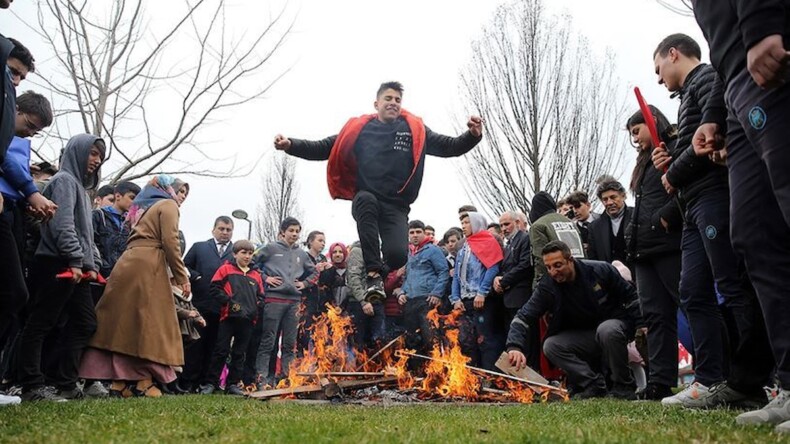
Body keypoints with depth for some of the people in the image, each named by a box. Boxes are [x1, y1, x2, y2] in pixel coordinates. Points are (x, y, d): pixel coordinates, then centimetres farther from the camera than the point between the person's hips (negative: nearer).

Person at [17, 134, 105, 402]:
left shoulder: (80, 185, 26)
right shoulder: (65, 180, -3)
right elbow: (63, 224, -16)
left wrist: (91, 265, 16)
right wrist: (75, 260, -20)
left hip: (76, 268, 10)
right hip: (59, 265, -10)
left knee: (85, 324, 7)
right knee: (41, 323, -7)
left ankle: (66, 385, 10)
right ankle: (32, 387, -6)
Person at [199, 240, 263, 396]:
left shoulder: (256, 275, 15)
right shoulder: (226, 269, 3)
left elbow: (260, 296, 19)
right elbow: (215, 288, -4)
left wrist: (255, 308, 0)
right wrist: (229, 301, -12)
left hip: (248, 319, 4)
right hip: (229, 316, -4)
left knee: (239, 353, 9)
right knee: (221, 351, -3)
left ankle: (233, 384, 15)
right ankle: (210, 383, 5)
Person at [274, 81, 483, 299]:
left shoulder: (415, 129, 10)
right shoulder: (358, 128, 7)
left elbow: (449, 147, 8)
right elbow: (324, 148, 8)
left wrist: (473, 135, -11)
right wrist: (291, 145, -6)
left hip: (396, 207, 0)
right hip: (365, 201, 0)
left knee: (398, 254, -24)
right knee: (366, 198, -38)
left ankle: (379, 273, 16)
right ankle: (374, 274, -31)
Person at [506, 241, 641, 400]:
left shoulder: (601, 270, -16)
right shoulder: (547, 286, -13)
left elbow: (630, 296, -4)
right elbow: (523, 317, -21)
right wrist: (515, 347, -37)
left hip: (614, 325, -3)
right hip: (583, 337, 3)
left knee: (607, 330, -37)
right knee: (550, 346, -21)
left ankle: (623, 387, -18)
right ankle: (594, 385, -15)